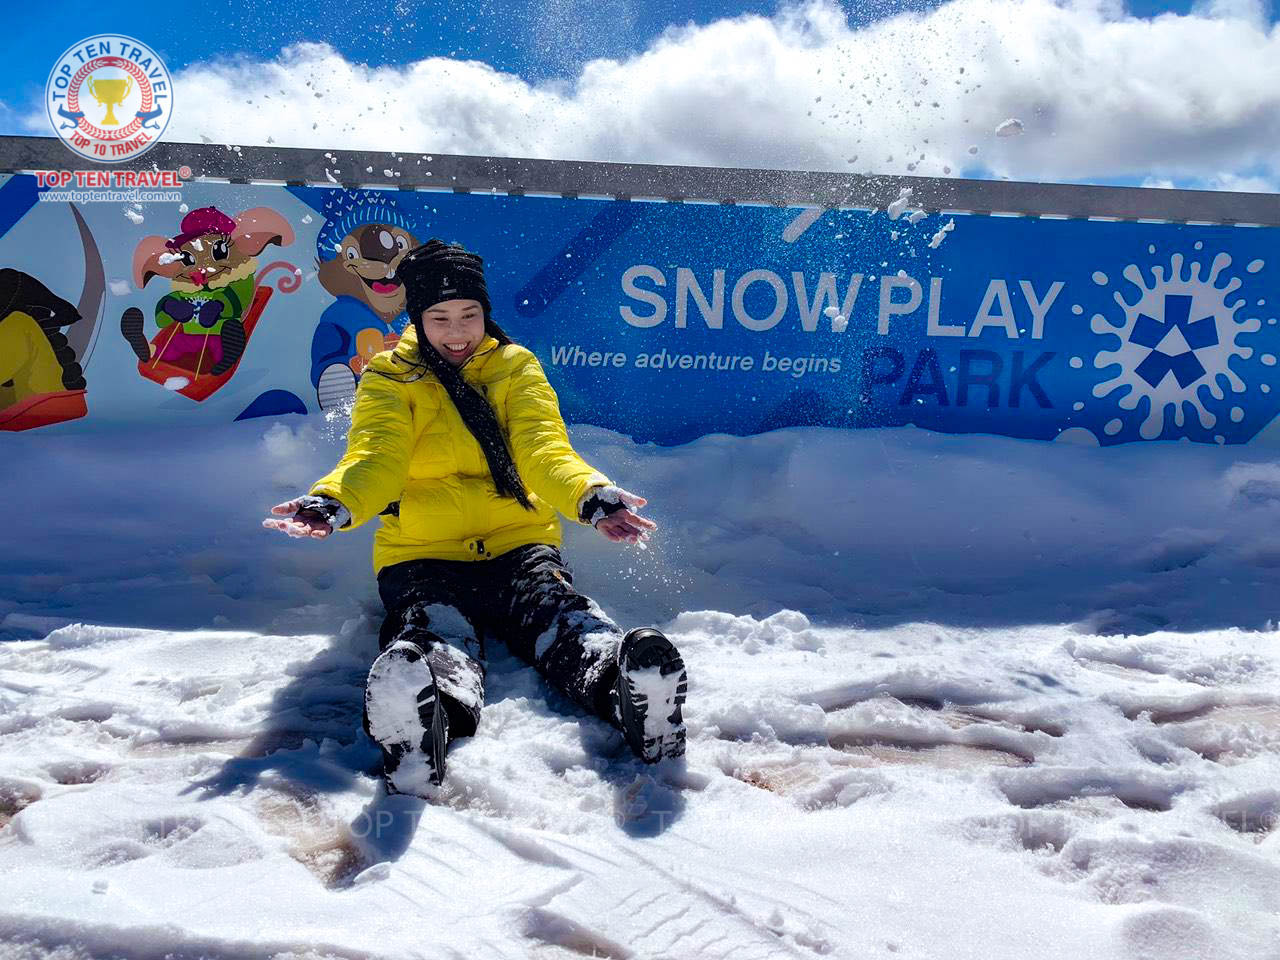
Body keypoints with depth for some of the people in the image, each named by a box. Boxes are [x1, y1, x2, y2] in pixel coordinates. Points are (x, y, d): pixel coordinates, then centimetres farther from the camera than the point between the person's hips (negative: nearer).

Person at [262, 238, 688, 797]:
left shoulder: (516, 367, 12)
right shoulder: (389, 380, 10)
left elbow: (544, 450, -3)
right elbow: (375, 457, -6)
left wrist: (592, 497, -27)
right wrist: (333, 504, -31)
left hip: (518, 543, 1)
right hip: (423, 556, -1)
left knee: (558, 615, -30)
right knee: (435, 632, -33)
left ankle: (625, 683, -58)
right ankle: (424, 715, -64)